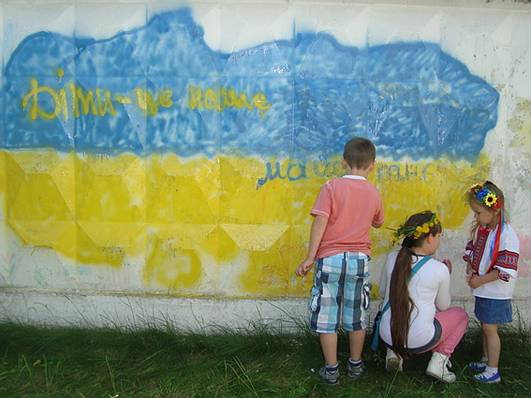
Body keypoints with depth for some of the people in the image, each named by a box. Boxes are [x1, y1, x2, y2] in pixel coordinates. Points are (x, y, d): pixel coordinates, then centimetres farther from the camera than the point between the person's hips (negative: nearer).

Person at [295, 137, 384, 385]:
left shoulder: (332, 187, -6)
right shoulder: (374, 193, 5)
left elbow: (320, 222, -15)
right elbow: (378, 223, 22)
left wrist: (310, 257, -14)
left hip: (330, 259, -3)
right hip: (360, 259, 3)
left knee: (326, 318, 7)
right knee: (356, 317, 16)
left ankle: (331, 370, 15)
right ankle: (355, 365, 29)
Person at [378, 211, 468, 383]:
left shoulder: (392, 258, -1)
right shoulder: (440, 269, -11)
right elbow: (443, 306, 5)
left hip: (387, 335, 4)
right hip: (419, 341, -4)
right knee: (460, 314, 21)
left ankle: (394, 352, 16)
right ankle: (438, 360, 8)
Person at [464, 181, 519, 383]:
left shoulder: (506, 235, -22)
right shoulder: (480, 229, 1)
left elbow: (506, 271, -23)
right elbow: (471, 250, 14)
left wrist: (480, 281, -18)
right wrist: (470, 270, -4)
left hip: (496, 293, -7)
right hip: (482, 289, 7)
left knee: (490, 328, 2)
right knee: (485, 326, 19)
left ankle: (493, 371, 15)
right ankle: (486, 360, 35)